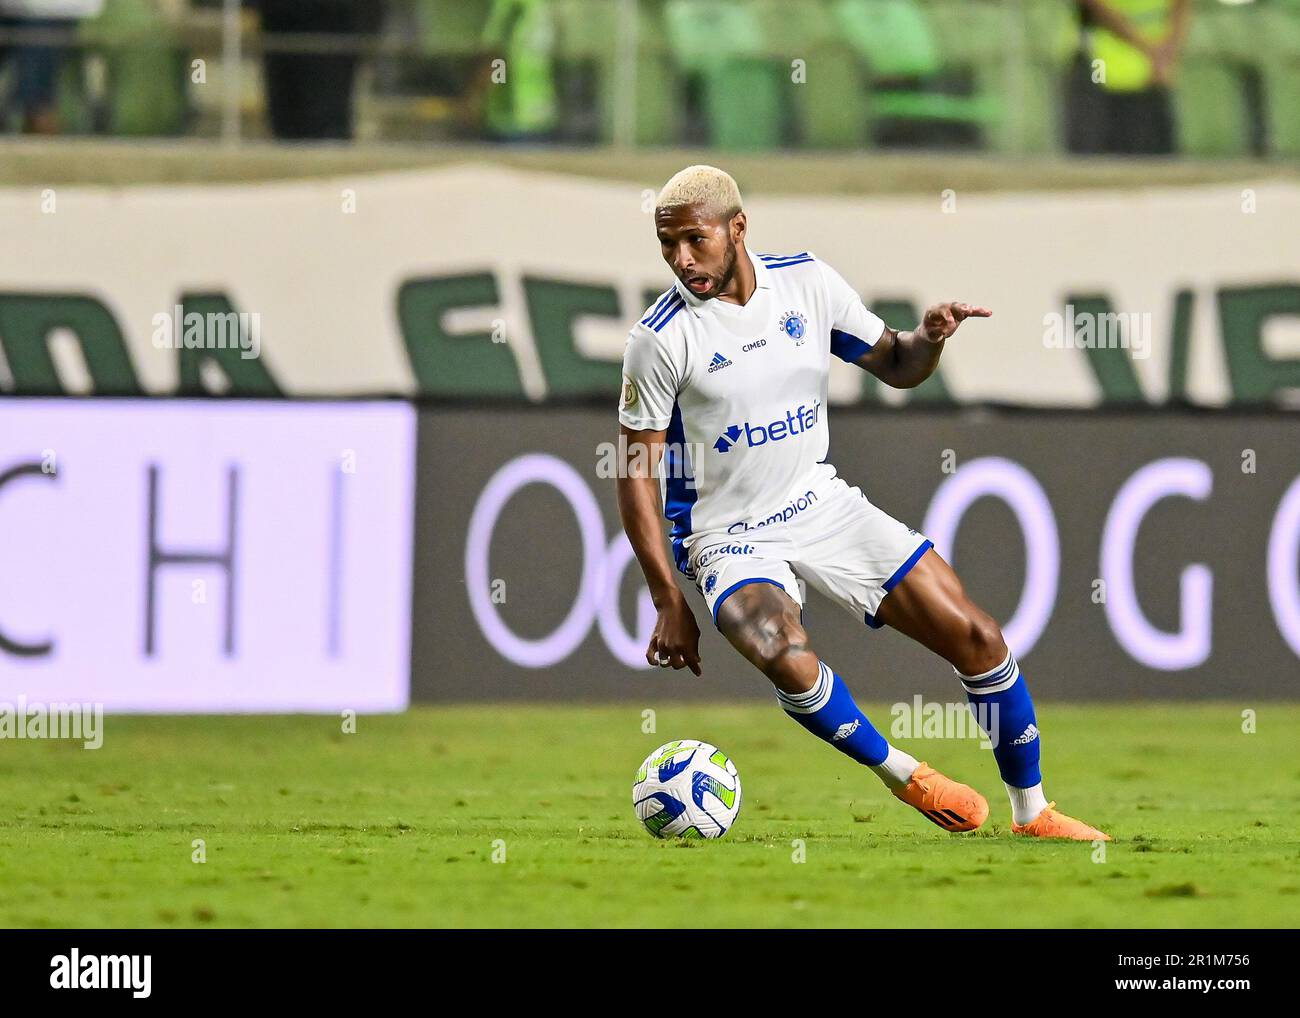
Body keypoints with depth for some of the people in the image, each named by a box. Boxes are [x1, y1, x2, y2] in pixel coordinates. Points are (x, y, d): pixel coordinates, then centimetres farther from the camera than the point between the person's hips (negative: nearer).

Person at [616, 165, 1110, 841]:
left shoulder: (807, 280, -4)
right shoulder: (662, 338, -16)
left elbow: (895, 368, 9)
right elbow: (636, 467, -11)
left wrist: (929, 337, -16)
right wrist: (669, 602, -15)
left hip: (822, 502, 4)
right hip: (730, 536, -4)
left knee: (977, 639, -2)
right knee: (783, 655, -35)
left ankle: (1032, 812, 16)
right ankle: (902, 774, -10)